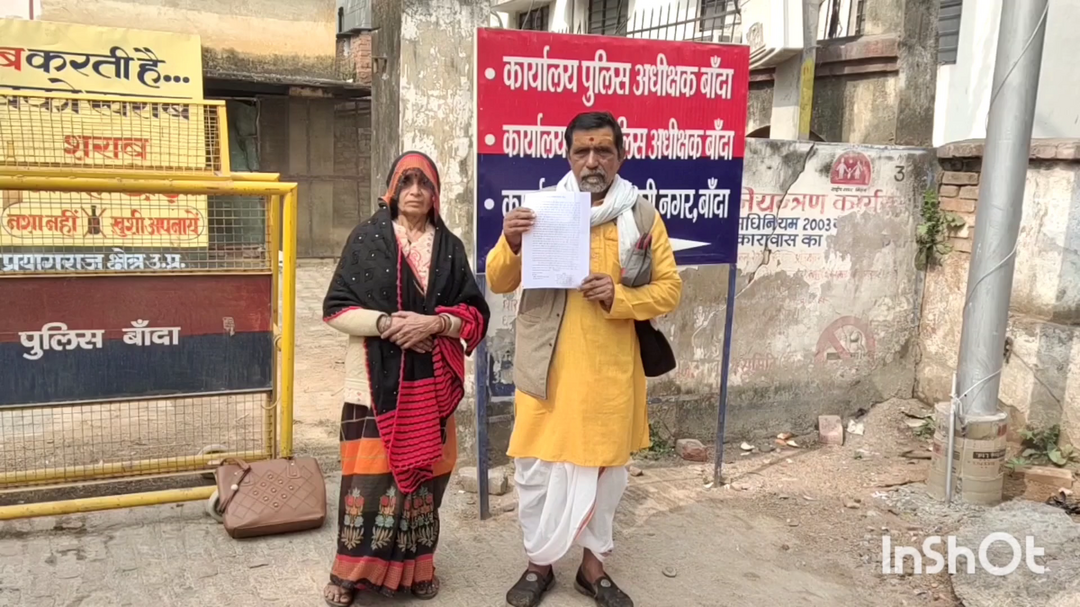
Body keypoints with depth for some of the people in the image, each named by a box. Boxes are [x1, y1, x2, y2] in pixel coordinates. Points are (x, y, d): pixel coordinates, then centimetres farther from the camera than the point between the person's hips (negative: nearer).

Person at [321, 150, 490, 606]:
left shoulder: (450, 247, 8)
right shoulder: (366, 239, 1)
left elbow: (476, 313, 5)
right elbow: (336, 308, -2)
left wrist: (435, 322, -13)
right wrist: (384, 322, -16)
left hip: (431, 383, 3)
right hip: (377, 380, -2)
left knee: (423, 472, 7)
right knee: (370, 474, -4)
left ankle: (415, 565, 24)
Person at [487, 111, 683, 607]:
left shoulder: (642, 216, 2)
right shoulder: (540, 209, 1)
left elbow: (669, 289, 1)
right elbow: (499, 283, 1)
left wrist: (619, 296, -18)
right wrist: (511, 244, -20)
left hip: (610, 371, 1)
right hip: (549, 369, 0)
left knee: (606, 468, 13)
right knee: (538, 468, 7)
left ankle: (593, 564, 32)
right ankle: (539, 562, 28)